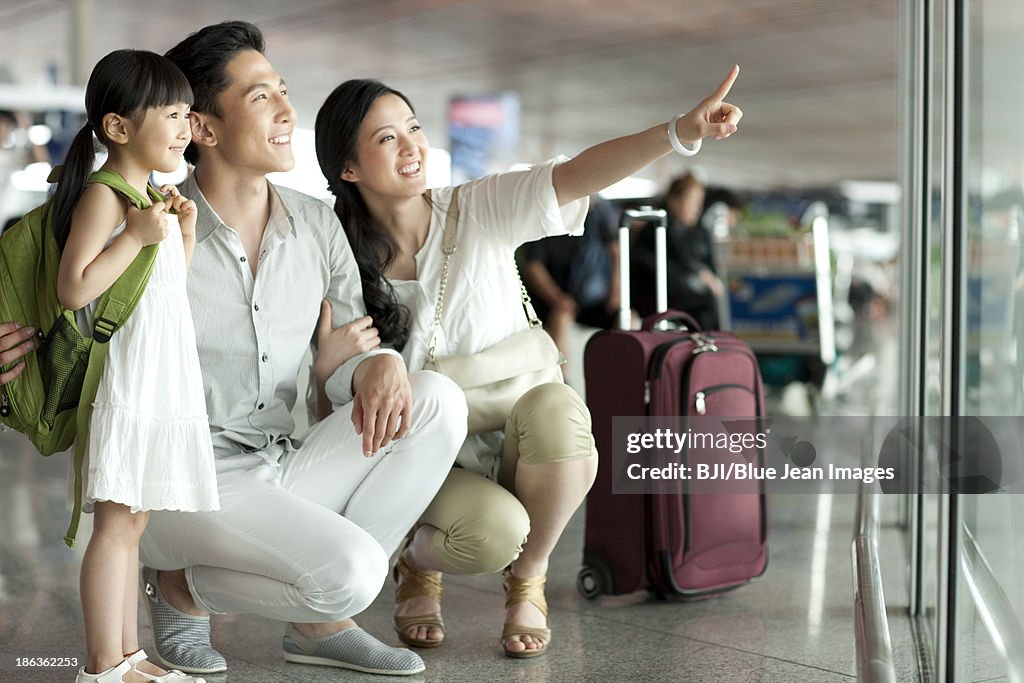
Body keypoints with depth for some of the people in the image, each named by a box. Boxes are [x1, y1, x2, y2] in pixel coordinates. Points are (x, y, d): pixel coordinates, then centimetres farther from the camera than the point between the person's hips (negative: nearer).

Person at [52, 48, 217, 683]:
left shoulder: (155, 197, 17)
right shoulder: (103, 196, -11)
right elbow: (74, 289, -20)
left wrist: (185, 233, 11)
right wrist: (138, 236, -20)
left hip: (162, 383, 9)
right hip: (124, 378, -9)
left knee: (132, 523, 13)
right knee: (116, 523, -7)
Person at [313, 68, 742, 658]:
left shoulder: (479, 209, -5)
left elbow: (580, 174, -21)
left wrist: (681, 131, -37)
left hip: (518, 439, 1)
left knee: (554, 407, -36)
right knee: (493, 532, -34)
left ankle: (528, 579, -8)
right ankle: (419, 566, 6)